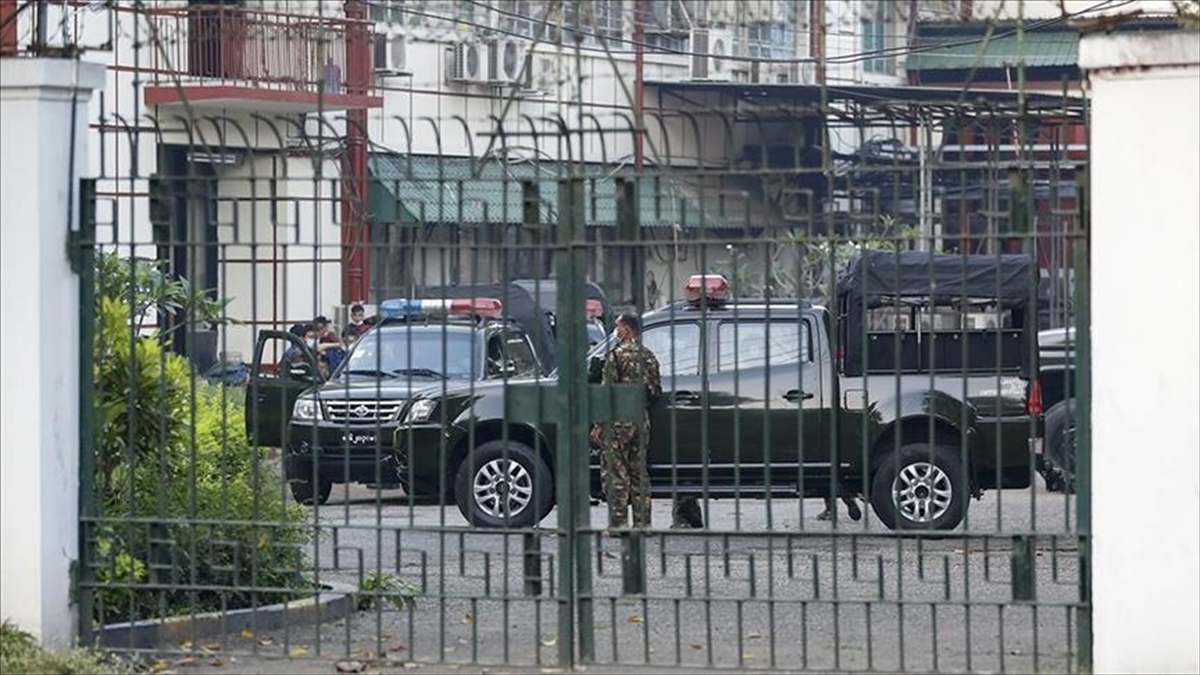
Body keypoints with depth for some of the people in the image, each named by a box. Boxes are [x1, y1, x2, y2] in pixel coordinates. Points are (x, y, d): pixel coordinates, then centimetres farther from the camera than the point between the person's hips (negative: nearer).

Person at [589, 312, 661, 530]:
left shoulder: (618, 354, -10)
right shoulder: (649, 357, 10)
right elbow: (656, 391, 14)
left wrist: (598, 425, -10)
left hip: (618, 422, -7)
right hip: (641, 422, 7)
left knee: (615, 474, -3)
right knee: (639, 473, 11)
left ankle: (618, 522, -7)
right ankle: (642, 522, 10)